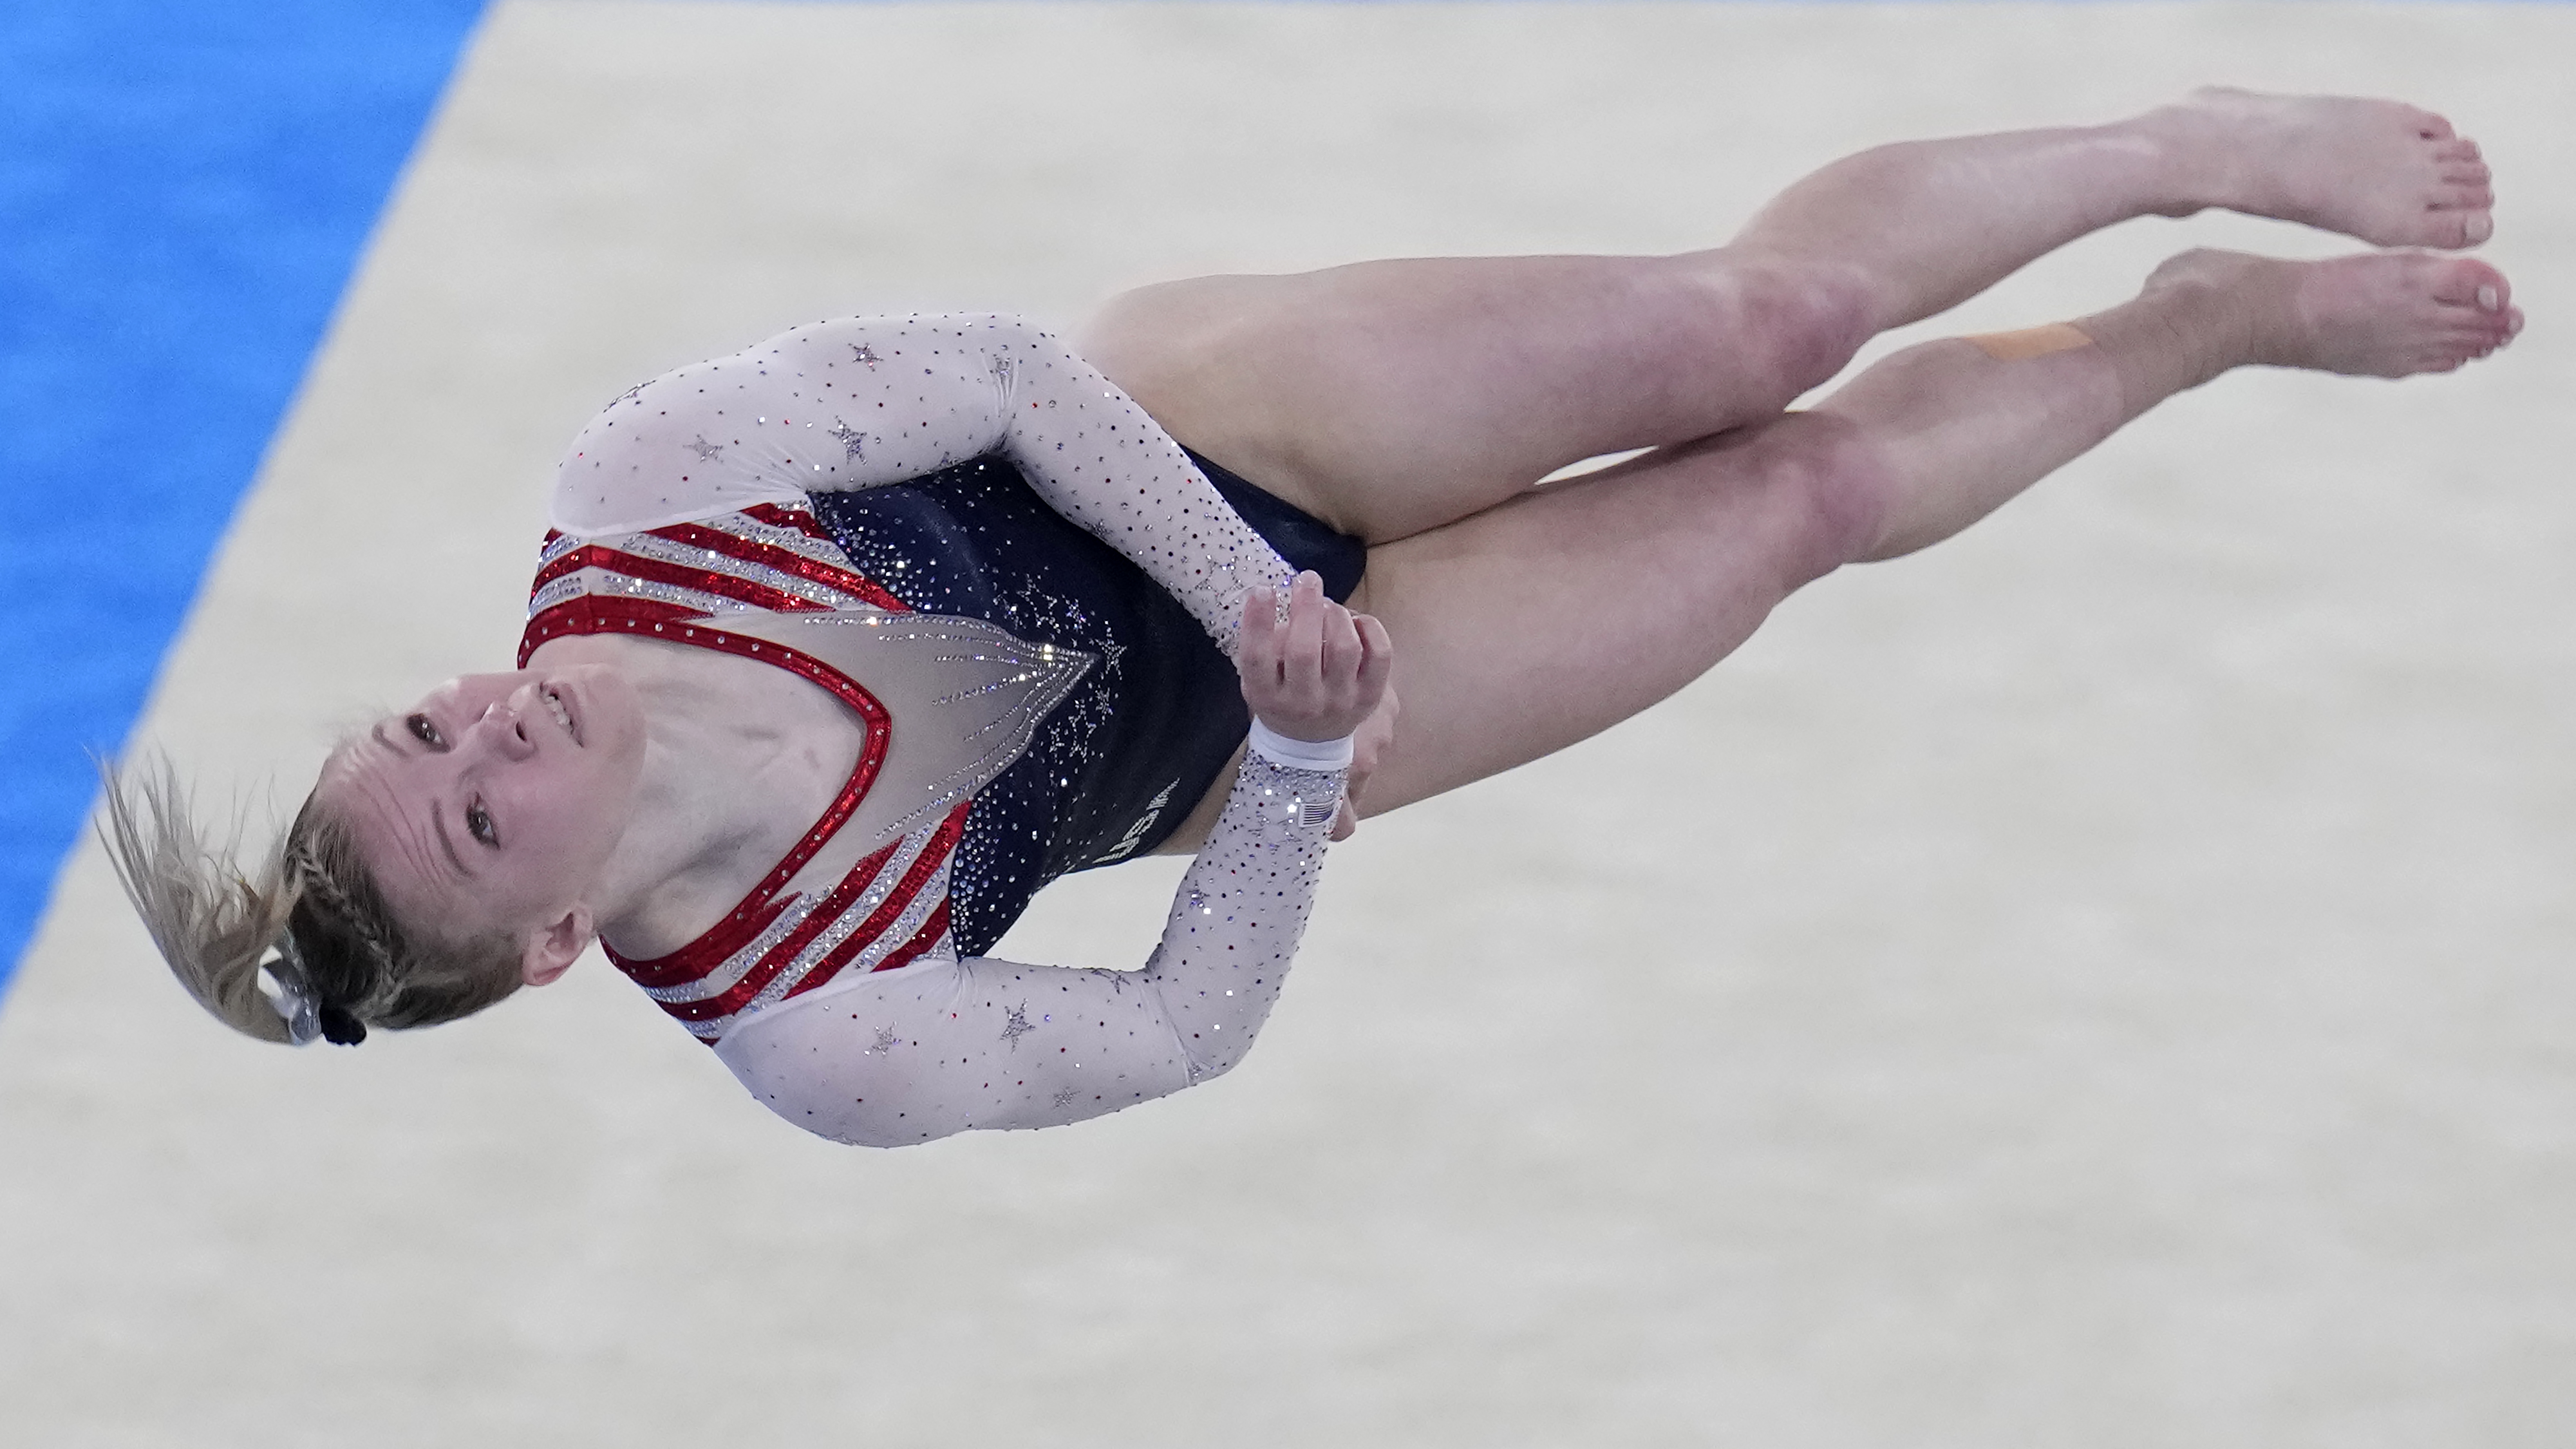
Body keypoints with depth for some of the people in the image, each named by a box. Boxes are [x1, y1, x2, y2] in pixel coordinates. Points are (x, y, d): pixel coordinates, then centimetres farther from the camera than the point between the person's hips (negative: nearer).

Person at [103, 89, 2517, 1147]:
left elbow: (993, 369, -21)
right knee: (1825, 484, -2)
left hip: (1166, 431, 1)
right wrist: (1300, 751, -25)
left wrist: (1247, 589, -28)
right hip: (1275, 728, -1)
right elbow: (1185, 1031, -17)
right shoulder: (822, 1048, -29)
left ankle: (2212, 146, 18)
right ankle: (2212, 324, 30)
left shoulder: (633, 499, -27)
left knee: (1764, 315, -10)